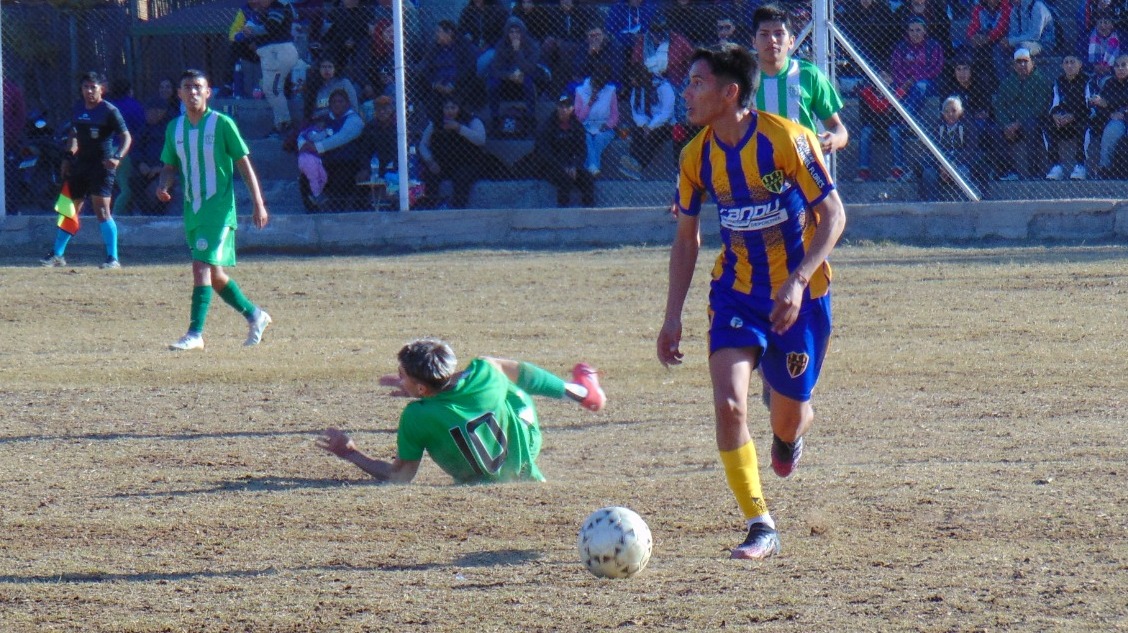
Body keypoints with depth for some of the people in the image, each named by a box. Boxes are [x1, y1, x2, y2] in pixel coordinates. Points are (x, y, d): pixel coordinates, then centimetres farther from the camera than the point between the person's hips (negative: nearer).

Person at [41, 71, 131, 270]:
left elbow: (126, 137, -12)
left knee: (102, 210, -12)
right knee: (69, 208, 11)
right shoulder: (78, 109, 9)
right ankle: (57, 254, 22)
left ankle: (113, 258, -8)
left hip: (102, 165, -6)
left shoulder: (109, 111, -10)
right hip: (81, 163, 6)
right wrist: (68, 156, 13)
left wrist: (117, 157, -27)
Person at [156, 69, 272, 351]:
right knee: (214, 275, 12)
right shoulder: (175, 128, 8)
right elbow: (170, 166, 17)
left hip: (219, 208, -6)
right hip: (192, 209, 6)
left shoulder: (222, 124, -7)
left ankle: (195, 333, -19)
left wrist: (258, 204, -7)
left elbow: (244, 164, -4)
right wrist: (163, 185, -6)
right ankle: (255, 315, 31)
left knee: (202, 266, -17)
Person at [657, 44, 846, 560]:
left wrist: (797, 281, -28)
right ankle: (761, 529, -11)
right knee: (729, 405, -17)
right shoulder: (697, 156, -4)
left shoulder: (787, 140, -19)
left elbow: (833, 215, -15)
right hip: (735, 290, 3)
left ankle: (792, 430, 48)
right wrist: (673, 318, 5)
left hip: (800, 294, -3)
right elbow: (686, 237, 9)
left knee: (788, 419, 7)